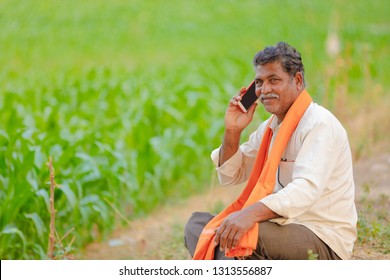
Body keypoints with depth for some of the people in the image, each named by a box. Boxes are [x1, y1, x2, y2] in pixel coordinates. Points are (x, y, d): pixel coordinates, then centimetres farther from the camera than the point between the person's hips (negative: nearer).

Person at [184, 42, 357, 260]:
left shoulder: (319, 125, -15)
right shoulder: (270, 127, 14)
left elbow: (307, 188, -31)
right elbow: (230, 176, 19)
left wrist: (251, 214, -45)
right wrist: (232, 131, 1)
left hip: (325, 240, -9)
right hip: (284, 227, 9)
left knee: (236, 234, -33)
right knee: (198, 223, 2)